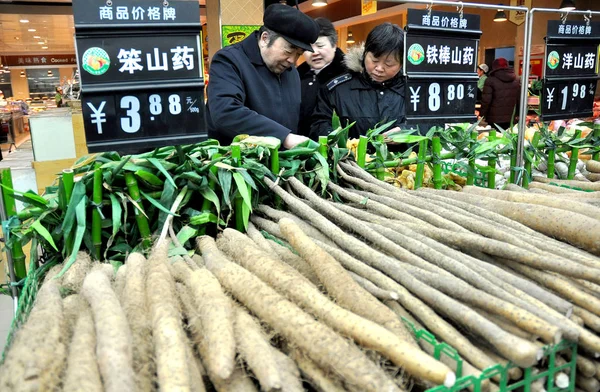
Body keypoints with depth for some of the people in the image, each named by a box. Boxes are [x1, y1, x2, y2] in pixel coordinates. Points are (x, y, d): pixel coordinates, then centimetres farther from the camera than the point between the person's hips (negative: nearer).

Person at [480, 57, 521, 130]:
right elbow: (519, 99, 10)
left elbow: (486, 100, -12)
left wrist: (482, 116, -3)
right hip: (510, 119, 4)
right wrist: (518, 115, 18)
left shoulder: (491, 80, -8)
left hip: (494, 119, -4)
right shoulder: (516, 80, 9)